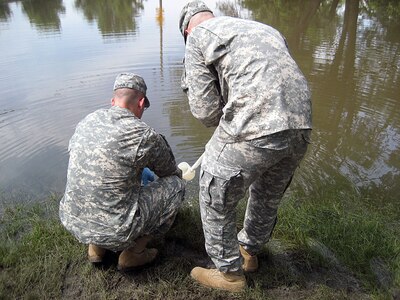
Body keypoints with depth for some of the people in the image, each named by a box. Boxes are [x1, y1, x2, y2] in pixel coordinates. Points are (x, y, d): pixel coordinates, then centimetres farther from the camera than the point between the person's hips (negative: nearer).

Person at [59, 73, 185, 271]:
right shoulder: (145, 136, -15)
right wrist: (177, 174, 31)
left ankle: (96, 247, 22)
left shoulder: (87, 121, 2)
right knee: (176, 185, 4)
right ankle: (133, 253, 10)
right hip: (113, 231, -6)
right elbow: (170, 171, 3)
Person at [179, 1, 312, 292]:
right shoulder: (266, 29, 28)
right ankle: (249, 252, 53)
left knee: (217, 202, 16)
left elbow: (205, 110, 0)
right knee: (268, 198, 28)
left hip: (253, 131, -7)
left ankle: (229, 272, 35)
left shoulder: (198, 36, 8)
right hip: (300, 128, 8)